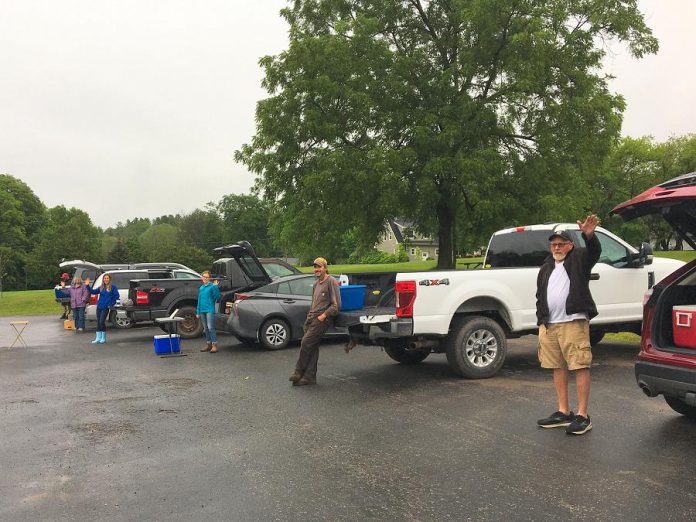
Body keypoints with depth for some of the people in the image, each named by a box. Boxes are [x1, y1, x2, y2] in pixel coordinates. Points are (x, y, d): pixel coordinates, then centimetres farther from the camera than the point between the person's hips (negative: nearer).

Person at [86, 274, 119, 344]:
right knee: (98, 322, 7)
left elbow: (116, 296, -6)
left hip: (106, 308, -5)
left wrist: (112, 304, -7)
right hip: (99, 307, 5)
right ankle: (98, 338, 14)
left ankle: (103, 338, 4)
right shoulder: (101, 287, 10)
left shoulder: (113, 287, -4)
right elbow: (93, 291, 8)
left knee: (102, 322, -10)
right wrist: (88, 286, -3)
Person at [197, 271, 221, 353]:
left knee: (210, 328, -12)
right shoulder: (201, 288, 14)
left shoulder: (212, 286, -5)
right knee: (206, 328, 12)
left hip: (210, 310, -7)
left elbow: (218, 297, -14)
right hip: (202, 311, 7)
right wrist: (198, 312, 18)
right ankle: (208, 344, 21)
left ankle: (214, 345, -8)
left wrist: (215, 287, -24)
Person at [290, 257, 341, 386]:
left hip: (322, 319, -8)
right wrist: (309, 316, 18)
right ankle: (309, 377, 9)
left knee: (306, 343, -13)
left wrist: (323, 315, -17)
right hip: (312, 319, 8)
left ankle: (299, 372, 0)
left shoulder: (331, 282, -6)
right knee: (312, 347, 6)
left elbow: (336, 305, -12)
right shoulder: (316, 284, 20)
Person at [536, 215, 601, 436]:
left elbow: (594, 252, -18)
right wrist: (541, 321, 16)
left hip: (573, 323, -7)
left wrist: (589, 236, -39)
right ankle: (563, 413, 20)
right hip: (549, 325, 7)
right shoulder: (546, 268, 21)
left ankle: (582, 416, -2)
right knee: (558, 368, 11)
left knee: (580, 367, -7)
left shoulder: (578, 259, 4)